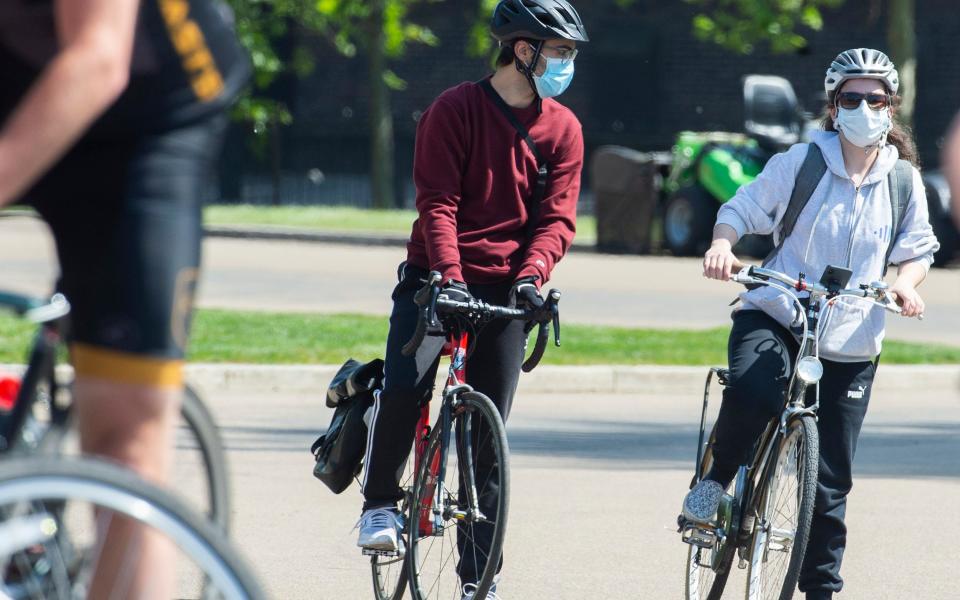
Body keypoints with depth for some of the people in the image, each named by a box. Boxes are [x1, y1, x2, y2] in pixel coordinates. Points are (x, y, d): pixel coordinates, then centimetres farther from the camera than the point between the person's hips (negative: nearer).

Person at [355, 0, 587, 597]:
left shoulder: (563, 129, 5)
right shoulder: (455, 110, -5)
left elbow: (557, 217, 0)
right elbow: (438, 201, -11)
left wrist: (530, 275, -19)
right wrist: (449, 273, -25)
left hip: (505, 292, 3)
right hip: (435, 278, -2)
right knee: (403, 387, -25)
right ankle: (381, 502, -1)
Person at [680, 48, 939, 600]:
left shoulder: (904, 181, 3)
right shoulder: (801, 162, -4)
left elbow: (917, 249, 13)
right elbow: (742, 210, 2)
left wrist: (907, 282, -10)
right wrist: (723, 245, -20)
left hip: (849, 347, 2)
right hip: (774, 317, -2)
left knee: (830, 481, 3)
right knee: (752, 391, -36)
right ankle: (718, 479, -8)